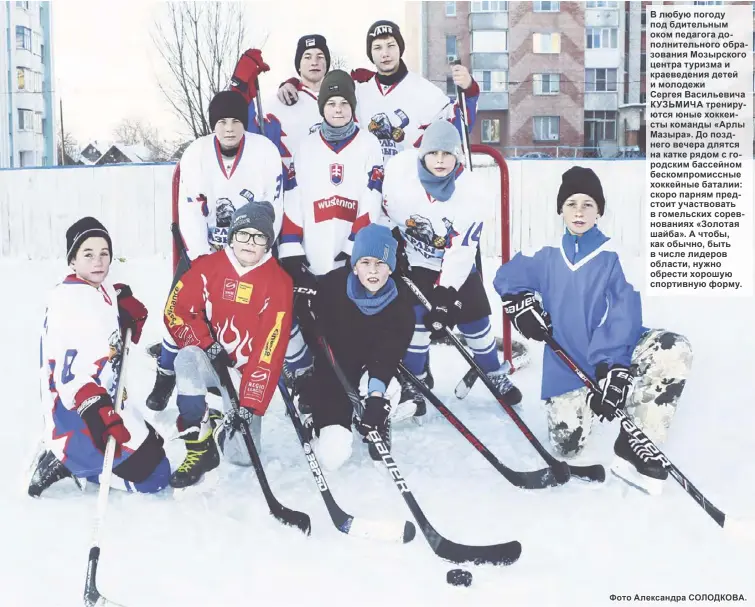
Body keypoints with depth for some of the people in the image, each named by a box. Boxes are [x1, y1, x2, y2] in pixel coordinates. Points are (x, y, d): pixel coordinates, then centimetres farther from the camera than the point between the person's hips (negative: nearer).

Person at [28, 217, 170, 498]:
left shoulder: (105, 292, 7)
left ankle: (69, 458, 14)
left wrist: (130, 317, -3)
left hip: (105, 403, 10)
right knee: (154, 474, -6)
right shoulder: (67, 301, -21)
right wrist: (100, 414, -38)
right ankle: (65, 464, -4)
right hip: (76, 417, -10)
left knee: (152, 450, 25)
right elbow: (68, 375, -28)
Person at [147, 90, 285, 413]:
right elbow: (190, 211, -14)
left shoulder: (265, 151, -16)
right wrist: (203, 257, -20)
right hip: (206, 247, 1)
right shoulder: (196, 154, -14)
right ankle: (166, 377, 14)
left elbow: (273, 206, -12)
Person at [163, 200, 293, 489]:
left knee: (242, 457, -8)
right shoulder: (207, 267, -8)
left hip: (247, 374, -1)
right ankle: (200, 448, -23)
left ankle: (234, 417, 28)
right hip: (209, 363, 1)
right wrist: (208, 346, -19)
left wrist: (250, 406, -22)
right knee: (188, 358, -35)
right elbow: (175, 311, -5)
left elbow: (270, 351, -18)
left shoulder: (279, 283, -14)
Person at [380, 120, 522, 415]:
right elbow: (383, 206, -4)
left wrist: (446, 294, -28)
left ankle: (495, 375, 28)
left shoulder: (469, 190, -23)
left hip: (454, 263, 1)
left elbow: (462, 248, -24)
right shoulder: (401, 167, -23)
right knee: (417, 317, -13)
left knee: (474, 318, 5)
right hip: (411, 260, -1)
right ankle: (412, 383, 6)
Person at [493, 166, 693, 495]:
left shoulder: (614, 255, -8)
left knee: (674, 350, -31)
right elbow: (506, 277, 17)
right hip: (567, 361, 2)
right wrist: (521, 304, -5)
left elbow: (625, 314, -18)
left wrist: (612, 368, -31)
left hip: (614, 356, -1)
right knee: (567, 444, -12)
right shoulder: (547, 255, 2)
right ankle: (578, 400, 25)